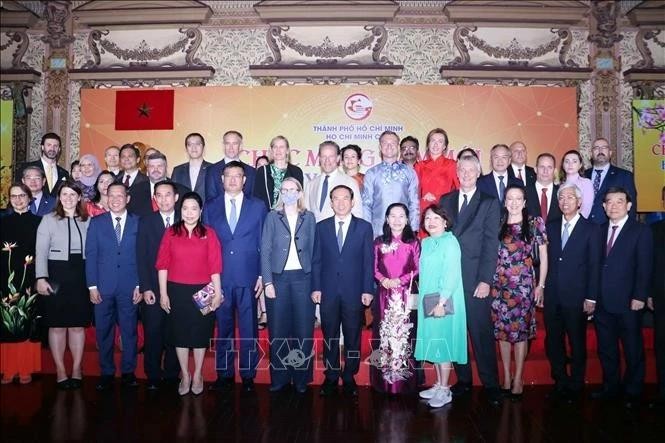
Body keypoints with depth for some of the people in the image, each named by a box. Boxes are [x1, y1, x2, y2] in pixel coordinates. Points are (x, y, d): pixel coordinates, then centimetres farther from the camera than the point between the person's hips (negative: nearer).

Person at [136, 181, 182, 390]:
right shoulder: (146, 222, 6)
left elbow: (190, 255, 3)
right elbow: (141, 257, 1)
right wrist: (145, 288, -6)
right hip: (153, 289, 0)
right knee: (153, 333, 1)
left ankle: (172, 375, 18)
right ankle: (153, 376, 14)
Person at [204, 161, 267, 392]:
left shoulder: (258, 206, 5)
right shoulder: (210, 207, 8)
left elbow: (263, 243, 5)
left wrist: (262, 275, -2)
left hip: (248, 277, -1)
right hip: (219, 277, 1)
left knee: (249, 328, 4)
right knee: (223, 328, 8)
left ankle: (248, 375, 16)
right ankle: (224, 374, 20)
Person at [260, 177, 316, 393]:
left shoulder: (309, 218, 8)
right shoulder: (272, 217, 5)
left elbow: (313, 250, 5)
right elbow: (265, 251, 1)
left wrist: (315, 282, -2)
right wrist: (267, 282, -7)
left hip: (302, 278, 1)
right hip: (278, 278, 0)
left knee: (303, 329, 2)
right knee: (278, 330, 4)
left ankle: (301, 378, 14)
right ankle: (279, 377, 16)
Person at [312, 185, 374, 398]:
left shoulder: (364, 227, 3)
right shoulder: (321, 227, 6)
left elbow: (368, 261, 2)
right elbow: (316, 260, 6)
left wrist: (368, 290, -4)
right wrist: (316, 288, -1)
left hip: (354, 292, -1)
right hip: (328, 291, 1)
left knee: (352, 337, 7)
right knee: (329, 337, 8)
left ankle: (349, 378, 20)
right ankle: (331, 377, 21)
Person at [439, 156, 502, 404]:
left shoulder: (489, 203, 3)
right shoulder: (446, 201, 13)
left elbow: (491, 244, -3)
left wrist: (485, 280, -10)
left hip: (475, 279, -3)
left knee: (482, 332, -2)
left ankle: (490, 383, 9)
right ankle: (463, 379, 20)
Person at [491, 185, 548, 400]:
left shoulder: (535, 223, 2)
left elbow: (543, 255, 4)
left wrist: (541, 285, 0)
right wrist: (487, 281, 3)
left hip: (524, 284, -2)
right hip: (500, 284, 2)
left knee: (521, 329, 0)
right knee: (502, 328, 6)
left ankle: (518, 378, 10)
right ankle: (506, 376, 17)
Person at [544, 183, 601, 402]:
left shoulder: (591, 230, -2)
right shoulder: (551, 227, 9)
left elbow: (594, 266, -4)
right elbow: (545, 260, 9)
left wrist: (591, 298, -8)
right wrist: (540, 288, 3)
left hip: (576, 298, -3)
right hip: (552, 296, 4)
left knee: (577, 343, 8)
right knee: (553, 342, 9)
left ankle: (576, 385, 24)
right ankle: (561, 382, 25)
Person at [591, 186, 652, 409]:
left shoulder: (641, 231, -4)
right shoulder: (600, 231, 10)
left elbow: (644, 267, -9)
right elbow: (596, 264, 7)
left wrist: (639, 297, -14)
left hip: (628, 303, -4)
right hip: (602, 303, 5)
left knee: (633, 351, 7)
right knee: (606, 349, 14)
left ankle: (632, 393, 21)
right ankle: (610, 388, 27)